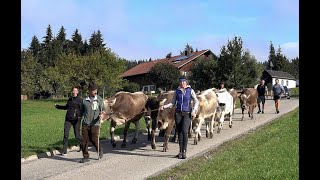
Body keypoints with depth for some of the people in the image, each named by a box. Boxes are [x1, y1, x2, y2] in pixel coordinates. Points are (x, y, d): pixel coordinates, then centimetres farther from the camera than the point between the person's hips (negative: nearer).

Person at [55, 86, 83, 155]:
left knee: (77, 135, 4)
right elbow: (66, 107, 28)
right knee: (65, 134, -3)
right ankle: (64, 151, 4)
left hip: (76, 120, -5)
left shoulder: (80, 100, -7)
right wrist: (57, 106, 24)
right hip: (68, 119, 5)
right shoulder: (70, 99, 12)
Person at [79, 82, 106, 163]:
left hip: (95, 123, -2)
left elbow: (103, 109, 5)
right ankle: (85, 157, 15)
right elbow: (81, 112, 15)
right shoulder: (84, 100, 5)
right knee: (84, 140, 1)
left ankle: (100, 151, 27)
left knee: (94, 140, -2)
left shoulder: (99, 99, 2)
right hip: (85, 123, 2)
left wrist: (102, 114, -17)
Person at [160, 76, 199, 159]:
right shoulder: (177, 91, 8)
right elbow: (173, 103, 10)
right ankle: (180, 151, 16)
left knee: (184, 131, -15)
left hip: (187, 114, -3)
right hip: (178, 113, 3)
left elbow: (196, 102, 1)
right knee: (179, 132, 5)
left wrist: (194, 110, -14)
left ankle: (184, 151, -7)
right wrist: (164, 106, -3)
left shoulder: (190, 90, 1)